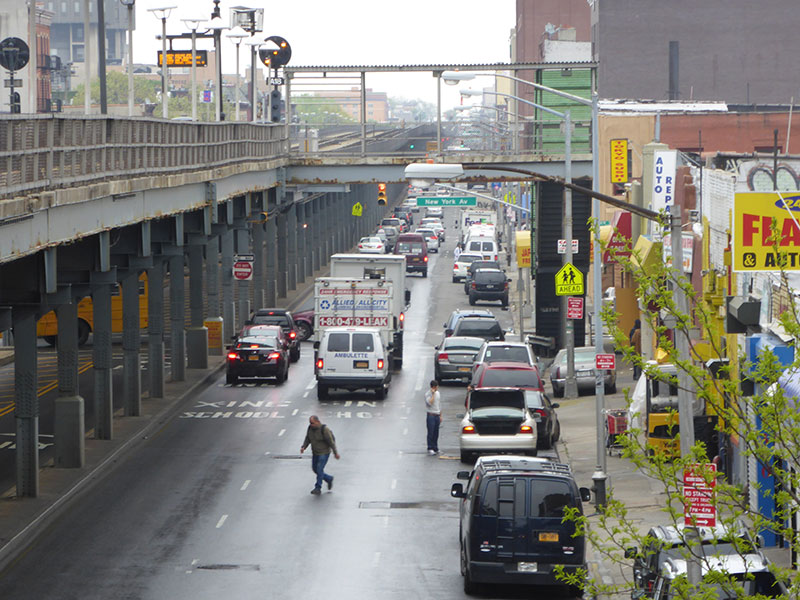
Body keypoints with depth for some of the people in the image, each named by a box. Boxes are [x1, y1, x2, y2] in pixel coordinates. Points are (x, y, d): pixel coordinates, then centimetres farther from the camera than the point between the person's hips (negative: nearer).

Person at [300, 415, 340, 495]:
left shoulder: (324, 429, -24)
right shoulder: (310, 428, -5)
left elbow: (331, 441, -19)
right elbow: (307, 439, 3)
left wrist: (335, 453, -15)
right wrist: (303, 447, -14)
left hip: (324, 453, -7)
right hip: (315, 452, 7)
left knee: (319, 469, -8)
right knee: (315, 469, 14)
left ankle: (318, 489, 1)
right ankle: (329, 479, 34)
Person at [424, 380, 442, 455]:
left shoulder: (437, 393, 13)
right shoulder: (428, 394, -9)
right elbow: (430, 403, -25)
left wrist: (440, 416, 17)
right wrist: (433, 394, -18)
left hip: (437, 415, 6)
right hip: (431, 415, -6)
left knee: (436, 433, 9)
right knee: (431, 433, -6)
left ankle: (435, 448, 15)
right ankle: (430, 449, -2)